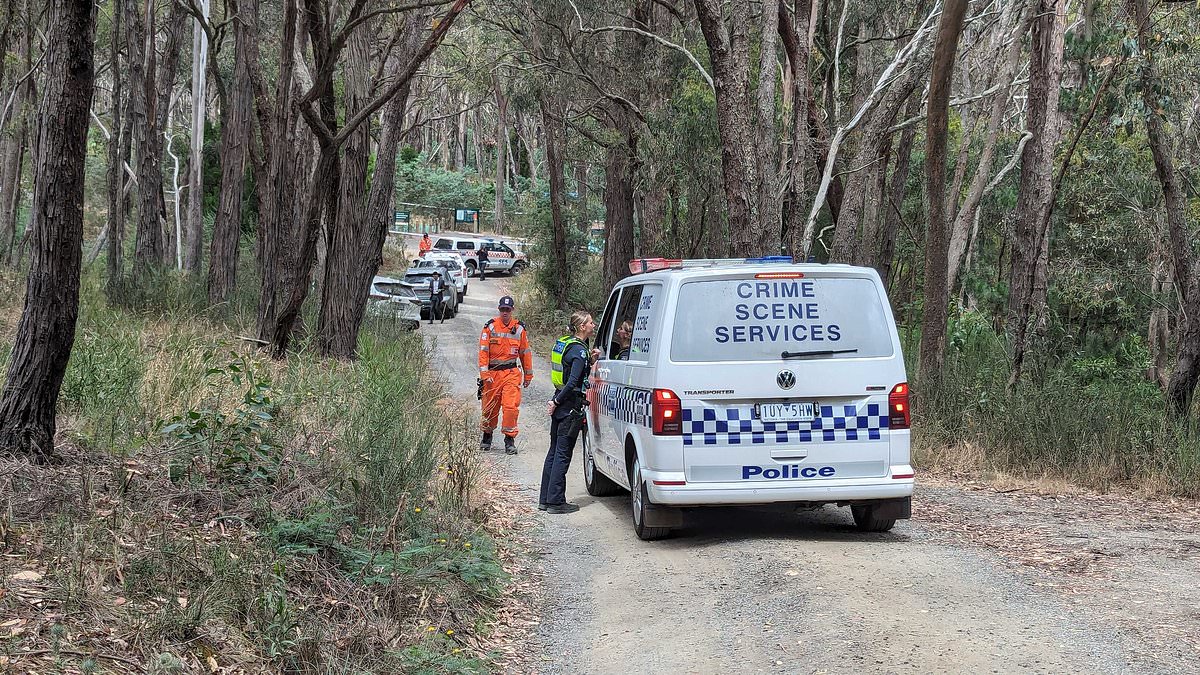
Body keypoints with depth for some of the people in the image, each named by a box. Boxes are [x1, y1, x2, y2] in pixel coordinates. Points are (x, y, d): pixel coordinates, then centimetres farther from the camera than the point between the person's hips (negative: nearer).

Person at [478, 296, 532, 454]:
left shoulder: (519, 328, 5)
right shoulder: (490, 327, -1)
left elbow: (525, 352, 14)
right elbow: (483, 351, -3)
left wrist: (528, 375, 17)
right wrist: (484, 374, -11)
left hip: (512, 373, 0)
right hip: (492, 373, 0)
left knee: (511, 406, -12)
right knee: (490, 407, 9)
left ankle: (510, 439, -4)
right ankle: (487, 436, 29)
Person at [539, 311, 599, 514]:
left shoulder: (565, 343, 11)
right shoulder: (579, 350, -15)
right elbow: (573, 381, -23)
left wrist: (590, 358, 8)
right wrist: (557, 402, -13)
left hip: (560, 406, 9)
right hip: (570, 407, -9)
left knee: (554, 452, 13)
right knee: (563, 454, -4)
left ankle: (545, 499, 18)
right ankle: (556, 502, -1)